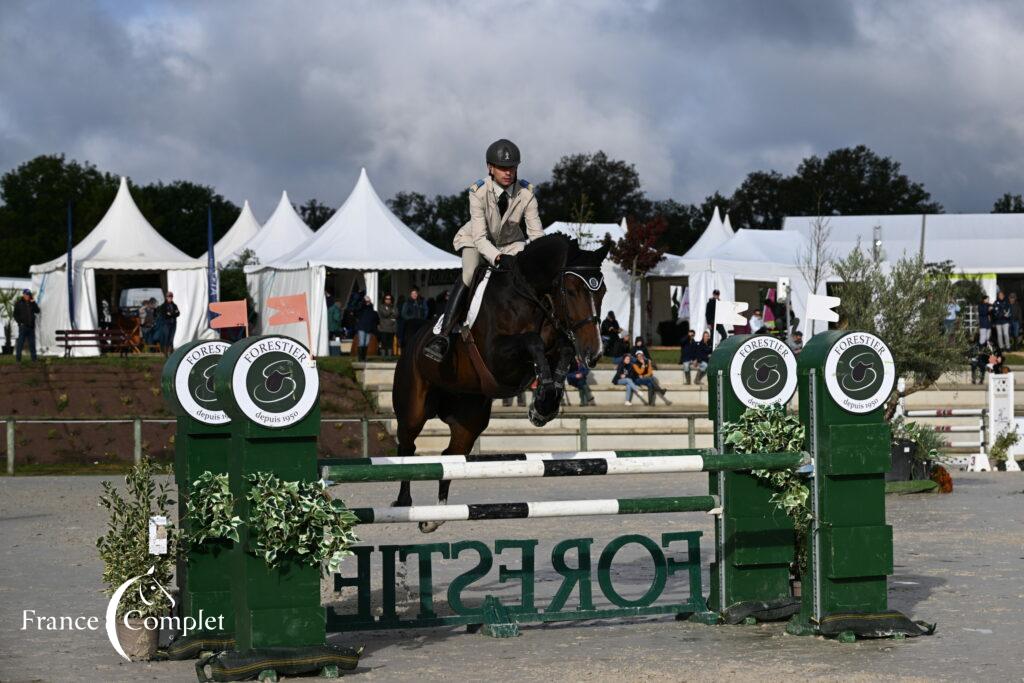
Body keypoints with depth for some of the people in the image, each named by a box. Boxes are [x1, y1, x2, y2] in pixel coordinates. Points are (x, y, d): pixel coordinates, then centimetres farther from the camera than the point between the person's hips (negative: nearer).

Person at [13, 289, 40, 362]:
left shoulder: (31, 303, 15)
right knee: (20, 342, -5)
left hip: (31, 326, 4)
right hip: (23, 326, -4)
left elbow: (37, 311, 5)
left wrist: (33, 303, -5)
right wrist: (20, 323, -9)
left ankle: (34, 358, 10)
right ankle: (18, 358, -3)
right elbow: (15, 315, 1)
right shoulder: (18, 303, 2)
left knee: (32, 342, 7)